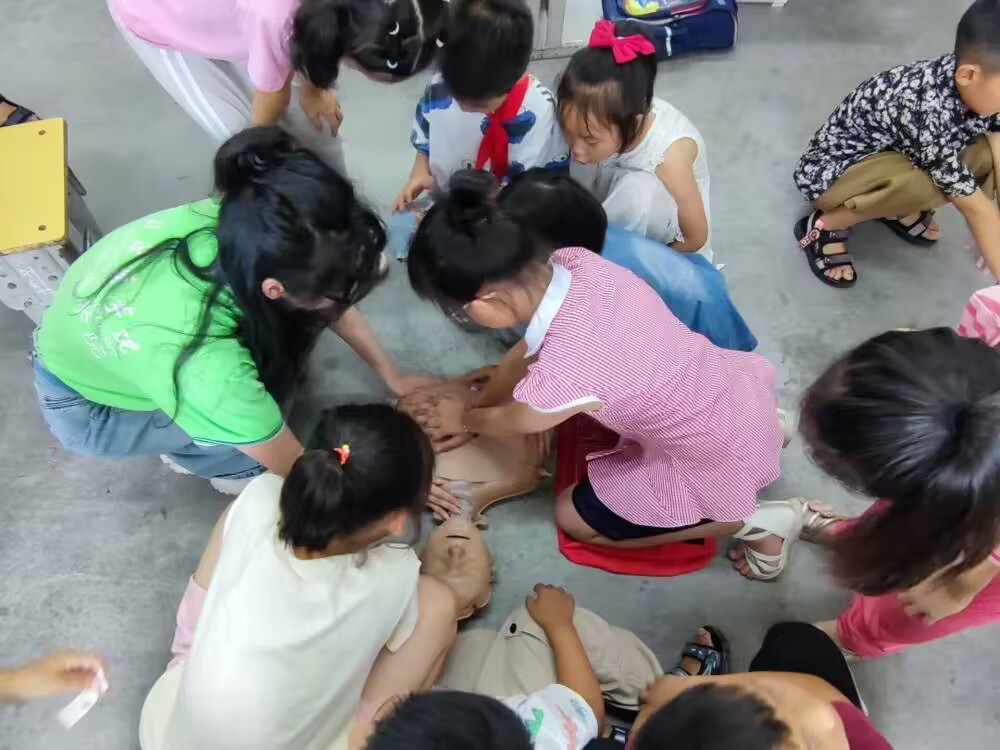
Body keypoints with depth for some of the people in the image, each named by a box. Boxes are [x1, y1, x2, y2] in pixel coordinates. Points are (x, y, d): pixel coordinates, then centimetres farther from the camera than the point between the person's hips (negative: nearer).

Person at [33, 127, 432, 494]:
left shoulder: (238, 227, -29)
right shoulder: (208, 368, -44)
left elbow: (334, 307, -7)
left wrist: (392, 375, 1)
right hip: (84, 406, -5)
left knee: (303, 313, -11)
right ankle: (189, 446, 10)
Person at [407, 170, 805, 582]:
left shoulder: (558, 378, -37)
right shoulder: (577, 262, -19)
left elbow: (508, 421, -10)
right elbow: (530, 349, 2)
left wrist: (462, 418, 12)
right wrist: (477, 403, 14)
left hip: (715, 463, -6)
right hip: (738, 385, 7)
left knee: (573, 517, 13)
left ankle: (748, 522, 10)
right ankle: (761, 429, 22)